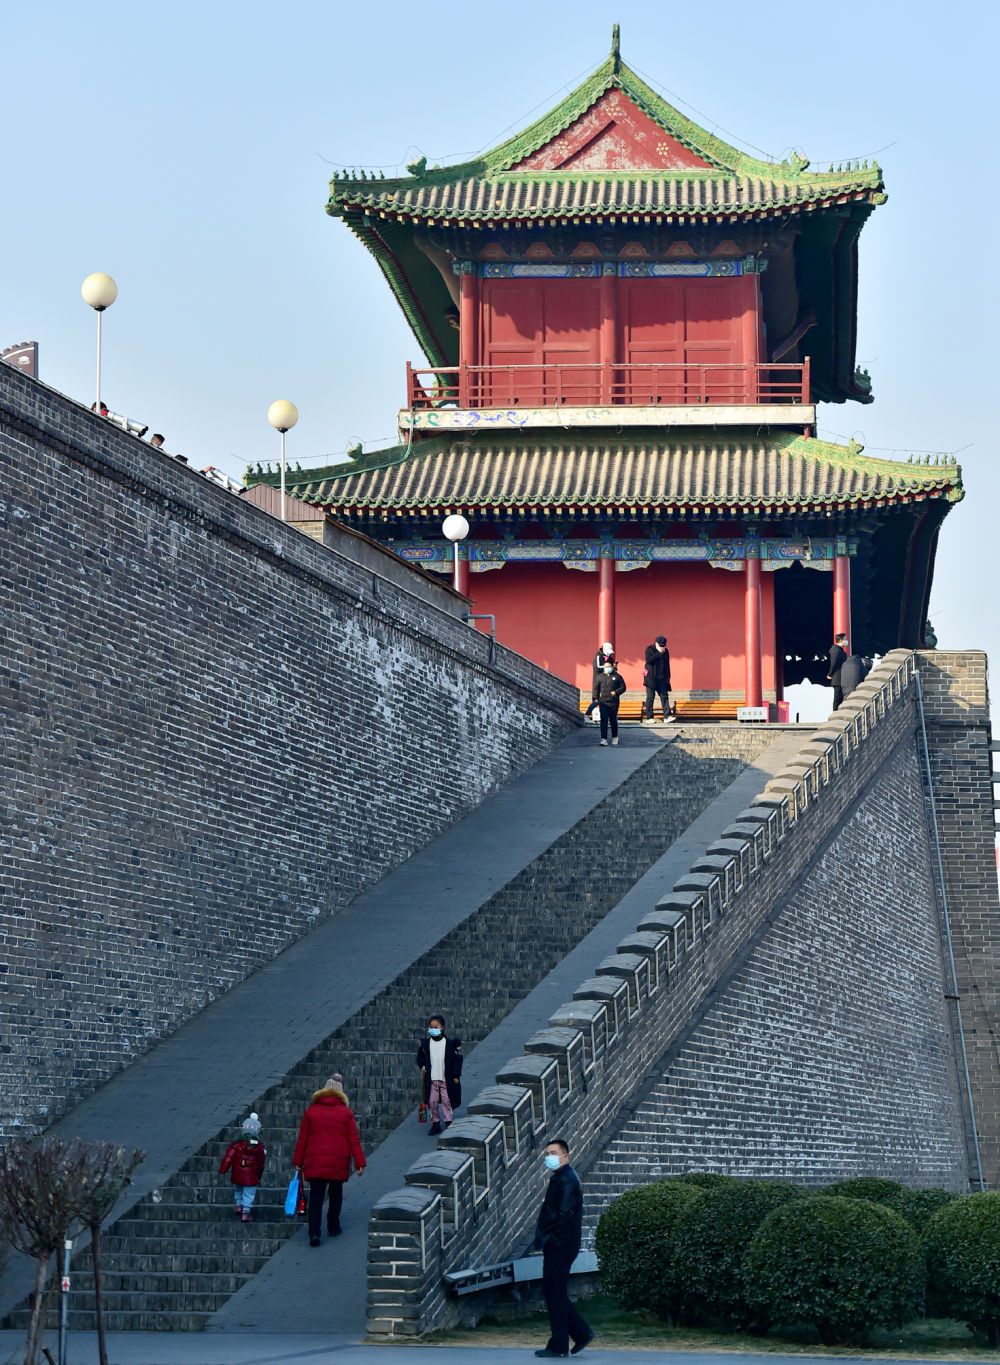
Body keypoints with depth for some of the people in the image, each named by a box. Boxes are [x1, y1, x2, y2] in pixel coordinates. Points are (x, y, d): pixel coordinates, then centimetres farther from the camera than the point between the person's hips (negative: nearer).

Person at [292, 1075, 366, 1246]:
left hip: (315, 1162, 0)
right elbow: (354, 1140, -1)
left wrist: (298, 1161, 10)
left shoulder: (311, 1111, 4)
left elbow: (302, 1138, 4)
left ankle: (314, 1233, -13)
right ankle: (333, 1227, 27)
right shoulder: (345, 1113, 1)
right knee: (336, 1194, 18)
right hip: (338, 1162, 0)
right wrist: (360, 1163, 2)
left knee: (316, 1198, -1)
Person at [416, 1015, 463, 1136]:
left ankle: (448, 1124, 12)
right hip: (431, 1079, 3)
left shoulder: (450, 1043, -8)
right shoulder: (425, 1043, 0)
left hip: (446, 1079, -3)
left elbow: (457, 1059, -3)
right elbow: (420, 1057, 14)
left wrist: (456, 1075, -5)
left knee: (447, 1101, 2)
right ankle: (435, 1124, 18)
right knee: (432, 1102, 7)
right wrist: (422, 1066, -4)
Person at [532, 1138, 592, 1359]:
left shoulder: (567, 1180, -14)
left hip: (561, 1246, -10)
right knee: (552, 1292, 12)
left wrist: (542, 1238, -16)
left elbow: (563, 1215, -22)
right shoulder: (559, 1179, 17)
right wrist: (542, 1238, 7)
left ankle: (558, 1346, 1)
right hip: (556, 1246, 10)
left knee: (555, 1293, -5)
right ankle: (582, 1334, 16)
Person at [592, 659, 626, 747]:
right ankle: (604, 739, -11)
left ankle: (615, 737, 28)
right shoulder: (600, 676, 8)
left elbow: (623, 687, 5)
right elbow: (596, 688, 11)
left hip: (614, 702, -1)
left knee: (613, 720, 8)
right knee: (604, 720, -8)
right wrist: (596, 699, 2)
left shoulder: (617, 676, 4)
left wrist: (616, 692, -12)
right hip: (603, 702, 1)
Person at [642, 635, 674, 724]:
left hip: (662, 678, 4)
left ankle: (667, 717, -7)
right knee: (650, 697, -2)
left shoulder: (665, 651, 12)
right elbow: (648, 660, -19)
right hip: (651, 678, -4)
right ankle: (649, 718, 1)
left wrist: (668, 677, 13)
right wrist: (659, 653, -17)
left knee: (664, 696, -3)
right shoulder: (649, 649, -2)